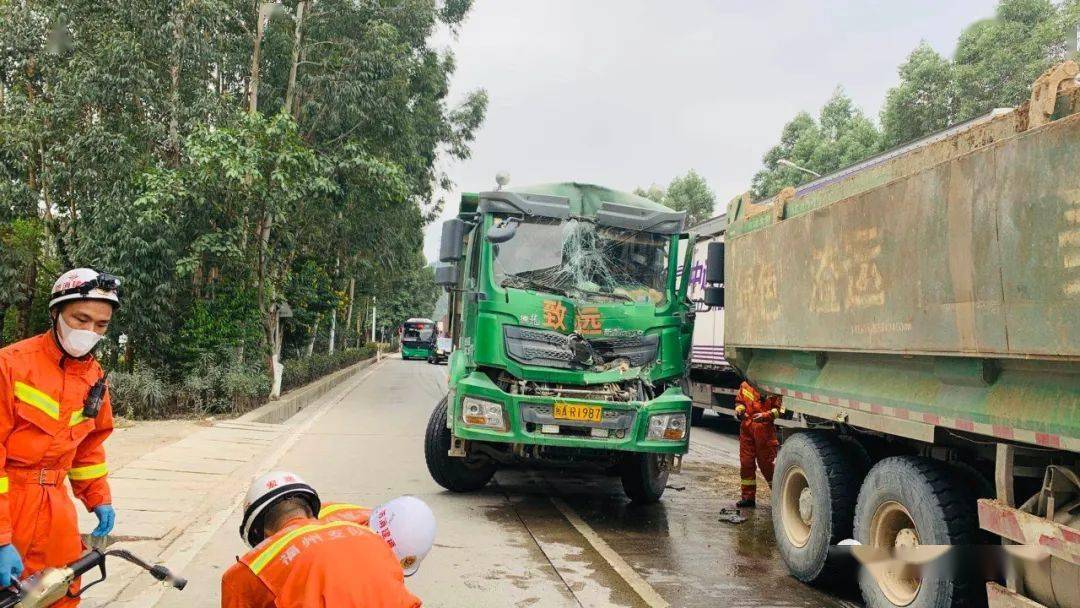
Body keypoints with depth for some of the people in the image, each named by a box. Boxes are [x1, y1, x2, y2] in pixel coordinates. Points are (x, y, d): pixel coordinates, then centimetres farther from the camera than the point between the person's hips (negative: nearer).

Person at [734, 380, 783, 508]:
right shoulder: (745, 385, 9)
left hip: (764, 429, -5)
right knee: (746, 463, 7)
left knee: (767, 463, 0)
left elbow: (779, 409, -6)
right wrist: (739, 409, 1)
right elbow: (739, 400, 22)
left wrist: (765, 415, -20)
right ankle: (748, 497, 17)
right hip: (746, 428, 5)